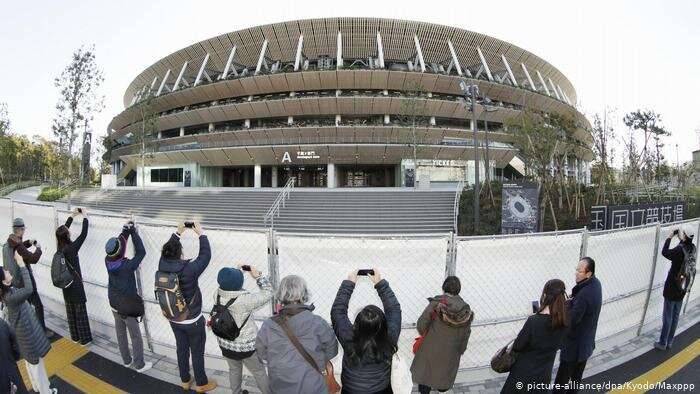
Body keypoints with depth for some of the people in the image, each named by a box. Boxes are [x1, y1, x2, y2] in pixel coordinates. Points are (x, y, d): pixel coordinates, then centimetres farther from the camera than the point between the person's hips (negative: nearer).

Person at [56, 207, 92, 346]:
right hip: (75, 283, -7)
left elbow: (63, 228, 8)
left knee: (70, 310, 16)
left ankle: (75, 337, 28)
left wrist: (72, 215, 12)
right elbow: (84, 234, -21)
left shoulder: (59, 247, -4)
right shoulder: (71, 248, -23)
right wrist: (85, 216, -13)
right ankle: (84, 339, 11)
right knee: (80, 311, 3)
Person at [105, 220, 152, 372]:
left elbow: (117, 243, 2)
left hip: (115, 306, 6)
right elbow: (141, 252, -19)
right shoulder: (127, 266, -30)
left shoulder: (107, 261, -13)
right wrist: (134, 233, -15)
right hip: (128, 307, -6)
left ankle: (127, 360, 36)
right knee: (136, 337, 9)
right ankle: (139, 365, 20)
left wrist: (125, 231, -1)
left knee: (121, 334, 20)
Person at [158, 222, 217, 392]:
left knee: (182, 349, 23)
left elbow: (167, 250, 2)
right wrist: (201, 234, -9)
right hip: (193, 321, -5)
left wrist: (177, 233, 8)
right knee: (197, 352, 14)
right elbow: (206, 255, -19)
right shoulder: (189, 269, -33)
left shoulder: (162, 267, -17)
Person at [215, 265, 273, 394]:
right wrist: (258, 275, -19)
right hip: (245, 345, -5)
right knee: (259, 372, 18)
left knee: (234, 369, 29)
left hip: (225, 343, 5)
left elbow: (228, 287, 6)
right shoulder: (245, 300, -33)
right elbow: (267, 294, -22)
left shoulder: (218, 295, -17)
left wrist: (236, 271, -4)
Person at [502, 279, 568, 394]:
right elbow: (558, 345, 5)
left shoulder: (533, 321, -28)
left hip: (525, 372, -4)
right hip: (544, 374, 4)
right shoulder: (564, 323, -12)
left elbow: (517, 346, -17)